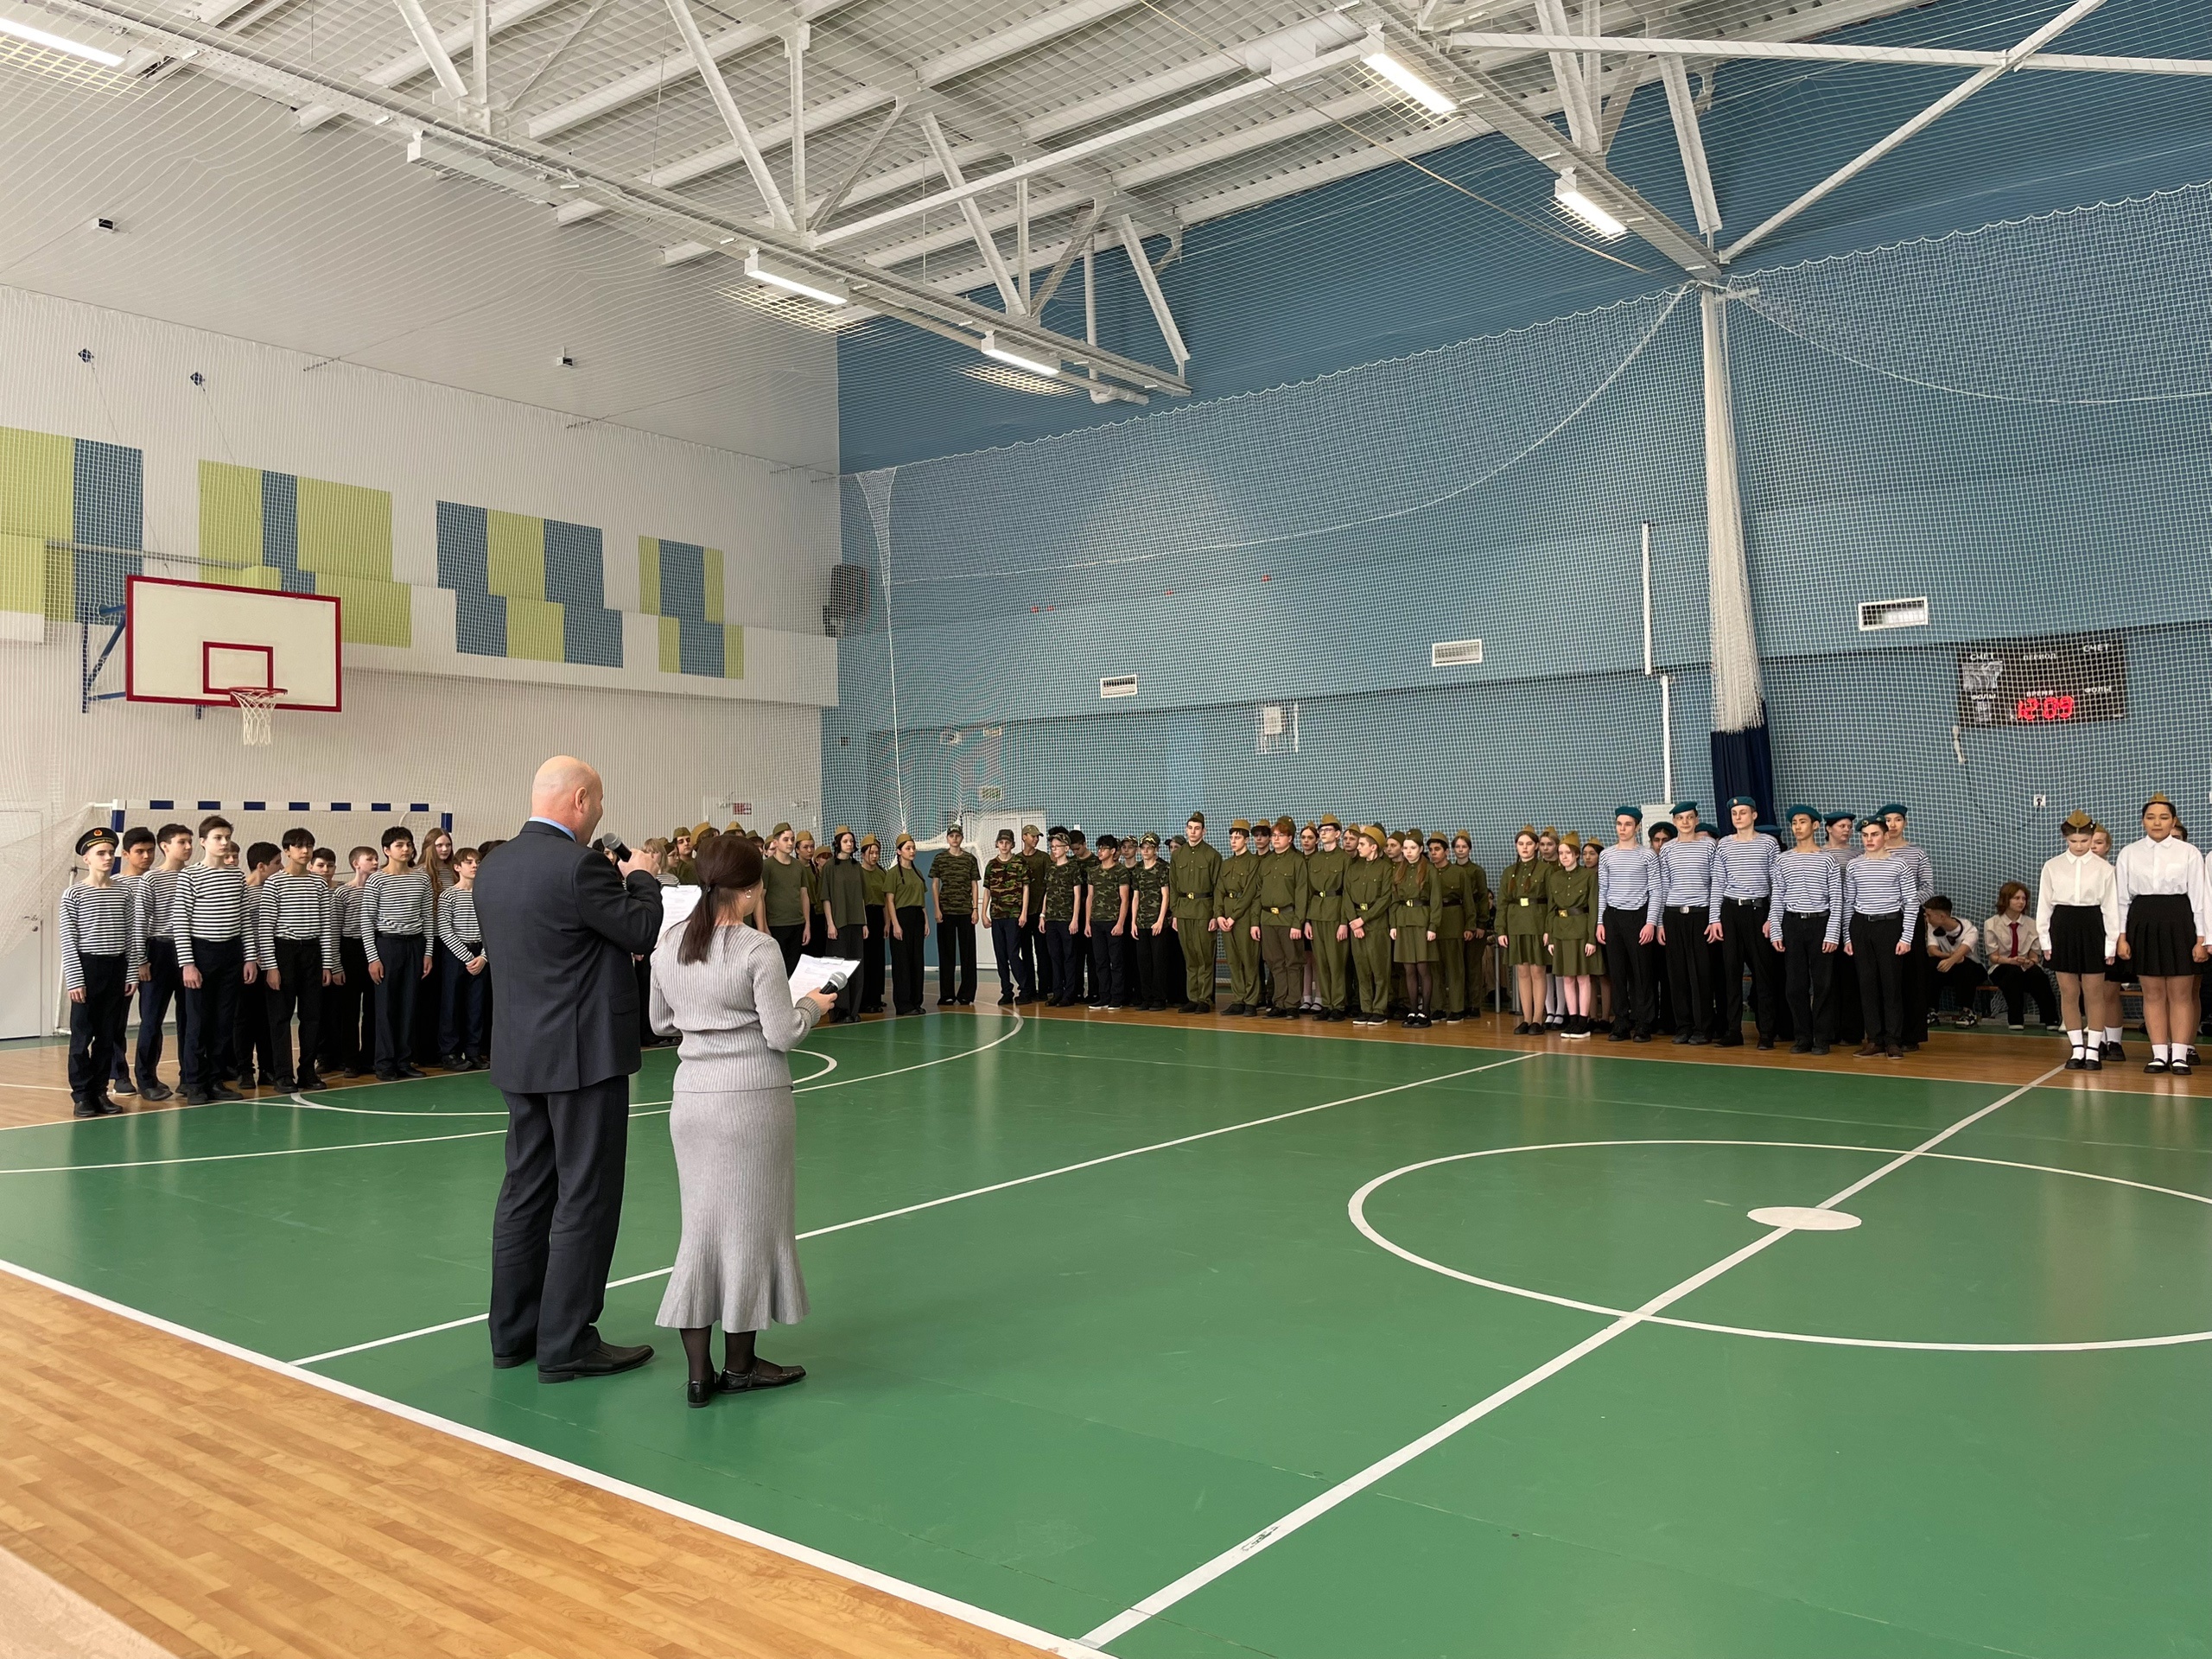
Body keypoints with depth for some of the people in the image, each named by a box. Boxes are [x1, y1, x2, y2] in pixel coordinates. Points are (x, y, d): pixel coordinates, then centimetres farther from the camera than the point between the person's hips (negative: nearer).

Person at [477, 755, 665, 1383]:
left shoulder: (493, 868, 8)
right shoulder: (579, 863, -18)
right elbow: (643, 932, -11)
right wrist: (641, 877, 7)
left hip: (521, 1051, 8)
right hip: (584, 1052, -8)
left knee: (526, 1190, 14)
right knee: (586, 1197, -1)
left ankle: (515, 1330, 22)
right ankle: (567, 1343, 3)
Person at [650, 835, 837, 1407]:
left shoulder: (668, 946, 2)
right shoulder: (759, 949, -15)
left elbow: (661, 1022, 13)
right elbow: (782, 1035, -14)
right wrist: (812, 1006, 4)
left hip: (691, 1096, 5)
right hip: (753, 1098, -5)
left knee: (701, 1222, 12)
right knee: (749, 1221, 9)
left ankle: (697, 1371, 13)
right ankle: (739, 1364, 21)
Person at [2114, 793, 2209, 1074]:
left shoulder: (2189, 853, 0)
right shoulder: (2129, 853, 5)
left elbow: (2199, 897, 0)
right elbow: (2122, 898, 6)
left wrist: (2201, 939, -4)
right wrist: (2121, 937, 1)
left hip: (2179, 923, -2)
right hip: (2142, 924, 2)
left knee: (2181, 995, 3)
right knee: (2153, 994, 6)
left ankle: (2179, 1055, 8)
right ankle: (2159, 1054, 12)